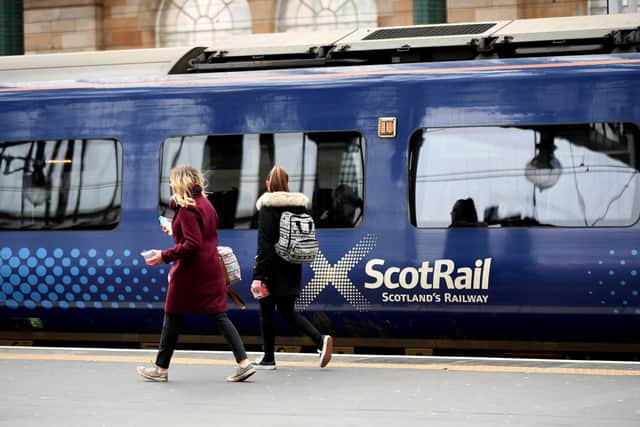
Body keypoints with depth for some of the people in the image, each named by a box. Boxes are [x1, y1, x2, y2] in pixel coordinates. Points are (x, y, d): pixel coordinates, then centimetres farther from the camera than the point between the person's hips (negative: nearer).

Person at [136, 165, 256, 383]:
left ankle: (161, 368, 13)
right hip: (211, 269, 8)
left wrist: (165, 256, -17)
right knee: (219, 316, 5)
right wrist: (175, 232, 27)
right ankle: (244, 363, -5)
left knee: (173, 318, 5)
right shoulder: (205, 204, 11)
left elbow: (192, 245, -21)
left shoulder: (187, 209, -15)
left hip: (189, 271, -8)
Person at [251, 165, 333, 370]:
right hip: (292, 269, 6)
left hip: (272, 268, -6)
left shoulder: (268, 208, -12)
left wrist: (258, 276, -18)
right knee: (287, 311, 14)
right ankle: (321, 340, -4)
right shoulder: (299, 206, 7)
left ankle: (268, 358, 12)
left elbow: (264, 244, -17)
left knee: (266, 311, 7)